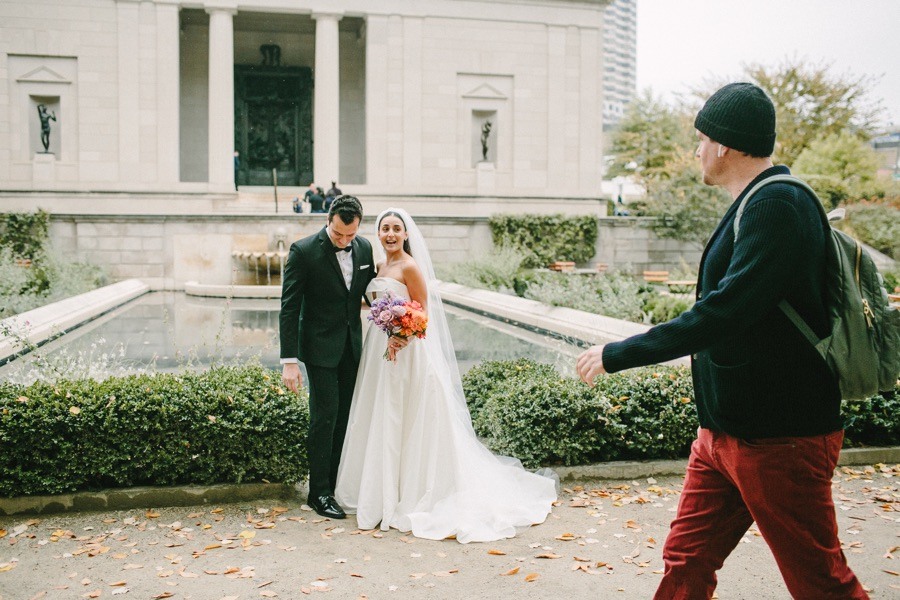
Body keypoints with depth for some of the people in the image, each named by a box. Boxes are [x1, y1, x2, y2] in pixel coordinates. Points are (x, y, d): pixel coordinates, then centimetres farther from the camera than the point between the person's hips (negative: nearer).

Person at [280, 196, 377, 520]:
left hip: (352, 344, 5)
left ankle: (339, 483, 22)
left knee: (345, 417, 10)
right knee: (325, 416, -4)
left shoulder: (364, 248, 1)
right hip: (320, 347, -5)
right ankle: (320, 492, 7)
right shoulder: (303, 251, -15)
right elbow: (289, 308, -15)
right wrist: (289, 361, -19)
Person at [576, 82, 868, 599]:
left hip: (778, 439, -9)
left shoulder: (778, 205, -21)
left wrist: (618, 354, -22)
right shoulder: (760, 204, 10)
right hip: (726, 430, 10)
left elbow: (724, 311, -28)